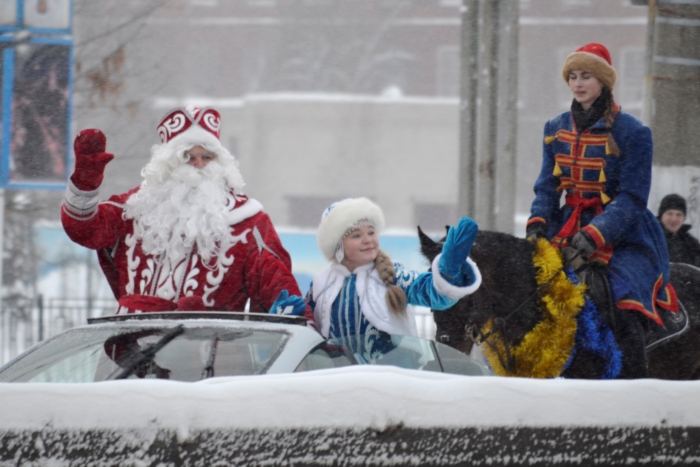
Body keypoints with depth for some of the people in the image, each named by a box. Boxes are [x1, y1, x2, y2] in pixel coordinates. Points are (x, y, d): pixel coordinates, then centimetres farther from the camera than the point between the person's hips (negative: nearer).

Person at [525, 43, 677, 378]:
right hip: (569, 230, 5)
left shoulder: (632, 133, -8)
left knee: (626, 314, -25)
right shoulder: (556, 130, 9)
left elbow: (631, 198, -12)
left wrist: (594, 236, -25)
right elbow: (547, 187, 11)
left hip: (623, 235, -5)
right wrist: (537, 224, -10)